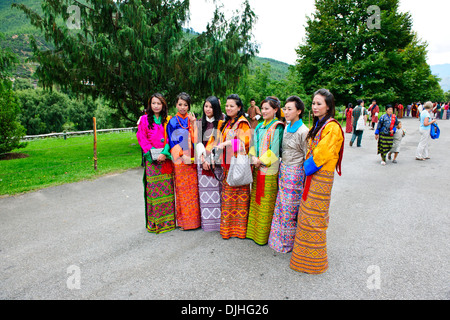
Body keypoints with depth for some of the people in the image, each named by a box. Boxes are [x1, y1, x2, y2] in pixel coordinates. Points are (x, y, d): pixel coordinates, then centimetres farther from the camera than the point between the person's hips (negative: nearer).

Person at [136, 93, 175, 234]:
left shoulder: (168, 120, 9)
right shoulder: (145, 119, 7)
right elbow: (141, 137, 2)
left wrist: (165, 153, -12)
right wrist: (151, 152, -10)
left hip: (166, 158, 1)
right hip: (152, 159, -1)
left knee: (167, 188, 3)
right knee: (153, 188, -1)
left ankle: (168, 219, 15)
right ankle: (154, 221, 11)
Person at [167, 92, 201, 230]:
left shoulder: (192, 120, 10)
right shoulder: (172, 122, 3)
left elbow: (196, 139, 1)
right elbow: (173, 142, -3)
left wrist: (193, 124, -9)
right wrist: (182, 155, -13)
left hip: (192, 159, 2)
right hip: (180, 160, -2)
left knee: (193, 188, 5)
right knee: (182, 189, 1)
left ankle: (194, 218, 18)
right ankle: (183, 220, 13)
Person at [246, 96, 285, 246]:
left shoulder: (277, 127, -9)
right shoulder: (260, 126, 13)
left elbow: (275, 149, -14)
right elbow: (254, 143, 12)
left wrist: (261, 161, -14)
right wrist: (254, 157, -5)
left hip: (270, 170, -7)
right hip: (257, 168, 7)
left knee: (266, 204, 2)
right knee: (256, 199, 14)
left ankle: (264, 235, 16)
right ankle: (254, 230, 28)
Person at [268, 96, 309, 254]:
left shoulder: (303, 131, -14)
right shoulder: (287, 128, 9)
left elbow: (307, 157, -12)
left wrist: (305, 179, -10)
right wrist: (282, 168, 17)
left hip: (295, 172, -7)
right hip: (283, 170, 7)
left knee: (289, 209, 2)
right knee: (281, 205, 13)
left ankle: (289, 242, 21)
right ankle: (280, 238, 30)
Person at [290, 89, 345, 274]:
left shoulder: (332, 127, -15)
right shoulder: (318, 125, 14)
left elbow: (322, 154, -19)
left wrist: (307, 167, -9)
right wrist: (307, 167, 9)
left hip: (321, 176, -9)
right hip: (312, 175, 9)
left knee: (313, 216, 0)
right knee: (309, 214, 16)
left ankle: (313, 261, 16)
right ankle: (307, 252, 32)